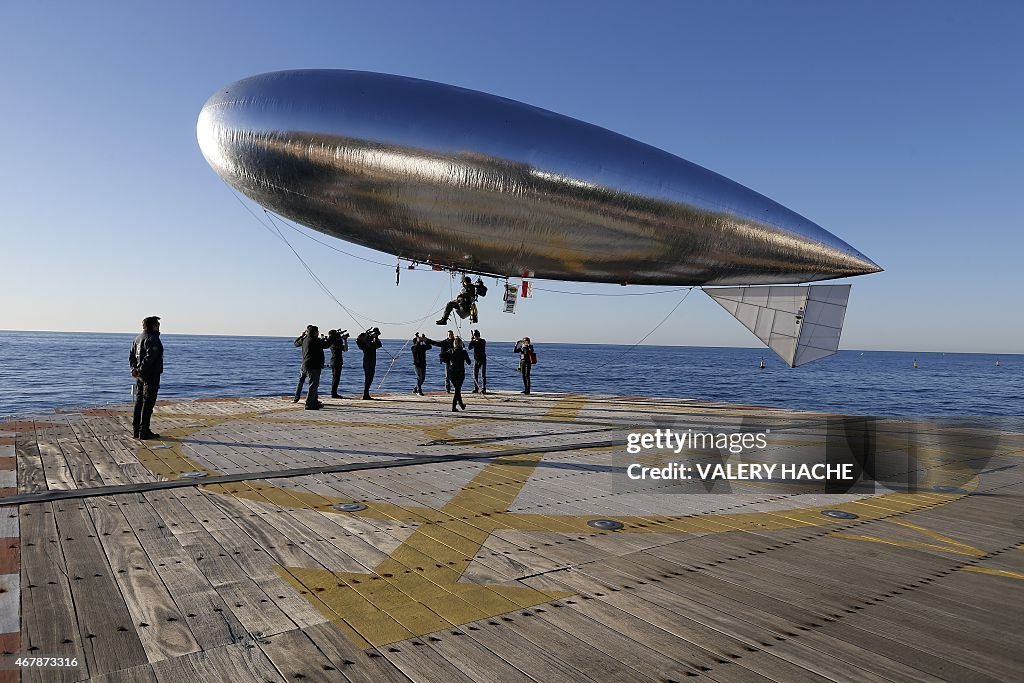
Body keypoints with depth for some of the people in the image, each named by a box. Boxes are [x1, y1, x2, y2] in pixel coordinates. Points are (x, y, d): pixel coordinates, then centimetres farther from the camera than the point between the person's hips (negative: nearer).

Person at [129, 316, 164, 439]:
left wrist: (134, 368, 2)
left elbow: (131, 355, 13)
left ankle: (136, 430, 19)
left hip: (140, 376, 9)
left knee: (139, 402, 13)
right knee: (148, 403, -5)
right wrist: (140, 370, -18)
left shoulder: (138, 337, 14)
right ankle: (144, 432, -3)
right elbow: (149, 357, -24)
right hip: (151, 375, -9)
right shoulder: (153, 339, -15)